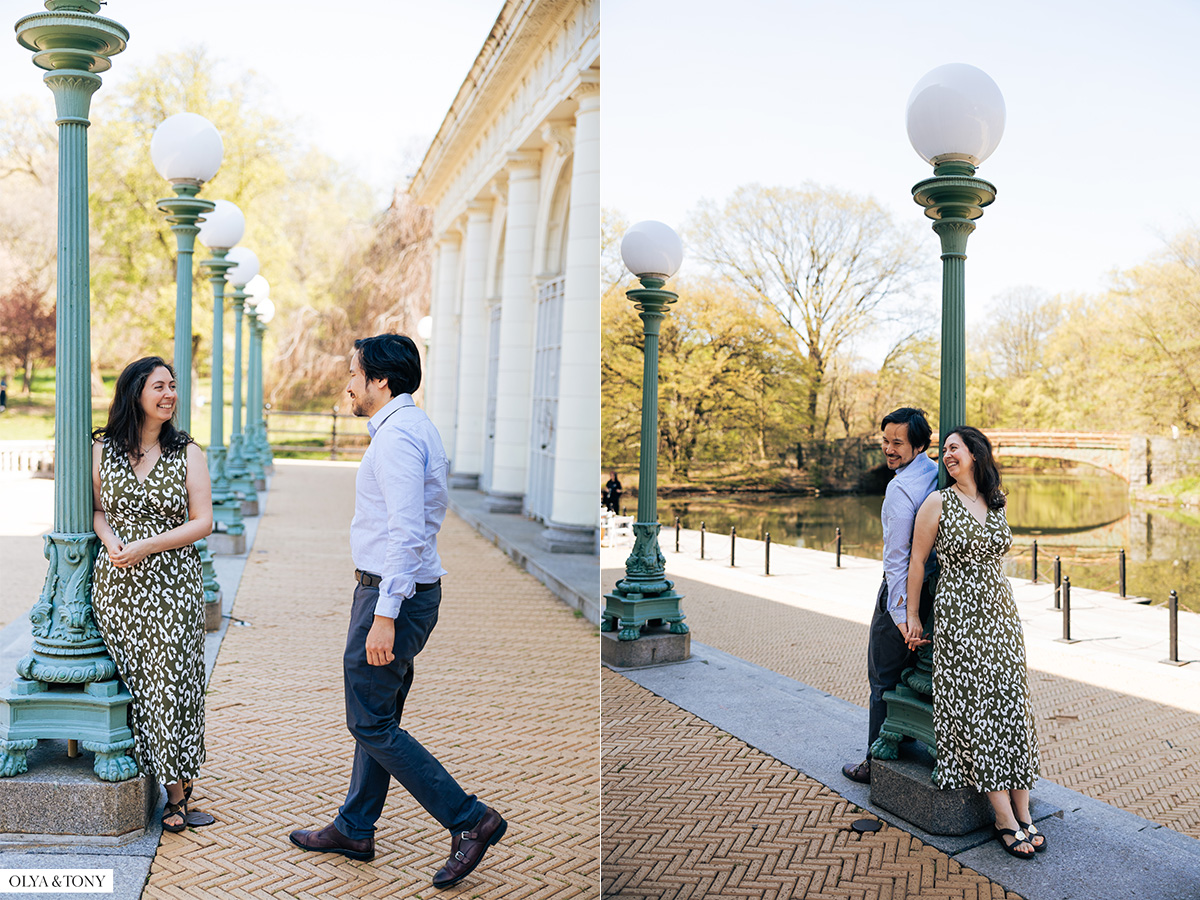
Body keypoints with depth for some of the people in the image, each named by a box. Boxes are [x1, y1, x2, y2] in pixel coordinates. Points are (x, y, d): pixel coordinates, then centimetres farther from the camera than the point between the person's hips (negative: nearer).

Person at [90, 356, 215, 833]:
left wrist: (147, 546, -13)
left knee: (172, 682, -3)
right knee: (129, 681, 3)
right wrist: (110, 541, -7)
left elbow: (202, 522, -2)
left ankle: (178, 791, 7)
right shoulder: (103, 449, 7)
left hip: (172, 585, -1)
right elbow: (95, 508, 14)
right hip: (117, 582, 2)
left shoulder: (187, 453, 2)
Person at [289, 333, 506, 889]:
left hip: (391, 594, -10)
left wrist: (384, 615, -26)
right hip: (409, 591, 10)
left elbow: (407, 530, -26)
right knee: (377, 716, 18)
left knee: (371, 722, -2)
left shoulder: (396, 434, -18)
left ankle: (470, 820, 1)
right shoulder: (417, 426, 14)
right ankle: (354, 829, 31)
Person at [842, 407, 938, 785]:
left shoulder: (900, 488, -22)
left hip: (903, 589, -8)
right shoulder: (938, 473, 4)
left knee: (884, 682, 4)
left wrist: (900, 614, -23)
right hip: (934, 588, 8)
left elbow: (896, 558, -23)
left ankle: (878, 764, 14)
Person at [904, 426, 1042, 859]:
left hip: (1000, 612, 5)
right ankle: (1005, 819, 1)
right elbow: (917, 560, -2)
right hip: (958, 616, -5)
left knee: (1011, 705, 4)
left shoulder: (998, 502, 8)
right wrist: (912, 615, 0)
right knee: (974, 709, -4)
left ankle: (1023, 813, 11)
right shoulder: (938, 502, -6)